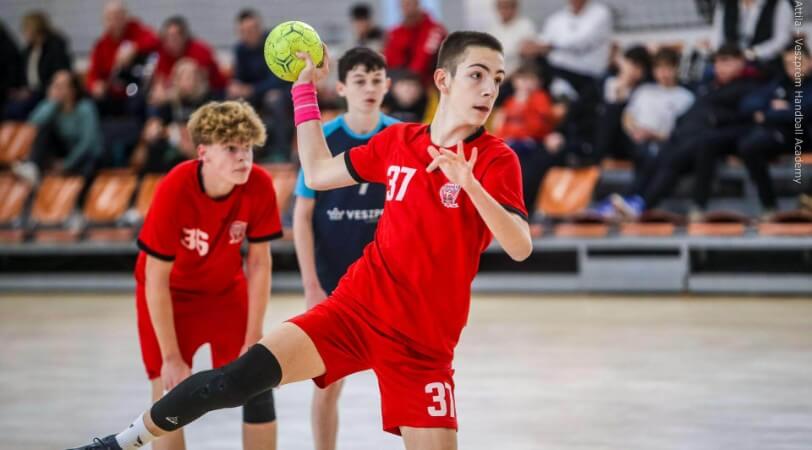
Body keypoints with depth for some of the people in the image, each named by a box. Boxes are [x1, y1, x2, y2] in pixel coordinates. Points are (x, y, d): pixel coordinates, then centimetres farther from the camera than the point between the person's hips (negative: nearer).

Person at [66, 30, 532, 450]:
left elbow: (520, 247, -20)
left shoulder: (495, 159, -8)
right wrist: (305, 89, 18)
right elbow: (318, 173, 19)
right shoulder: (397, 141, 5)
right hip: (357, 306, 2)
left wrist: (469, 184, -34)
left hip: (424, 343, -2)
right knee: (238, 379, -14)